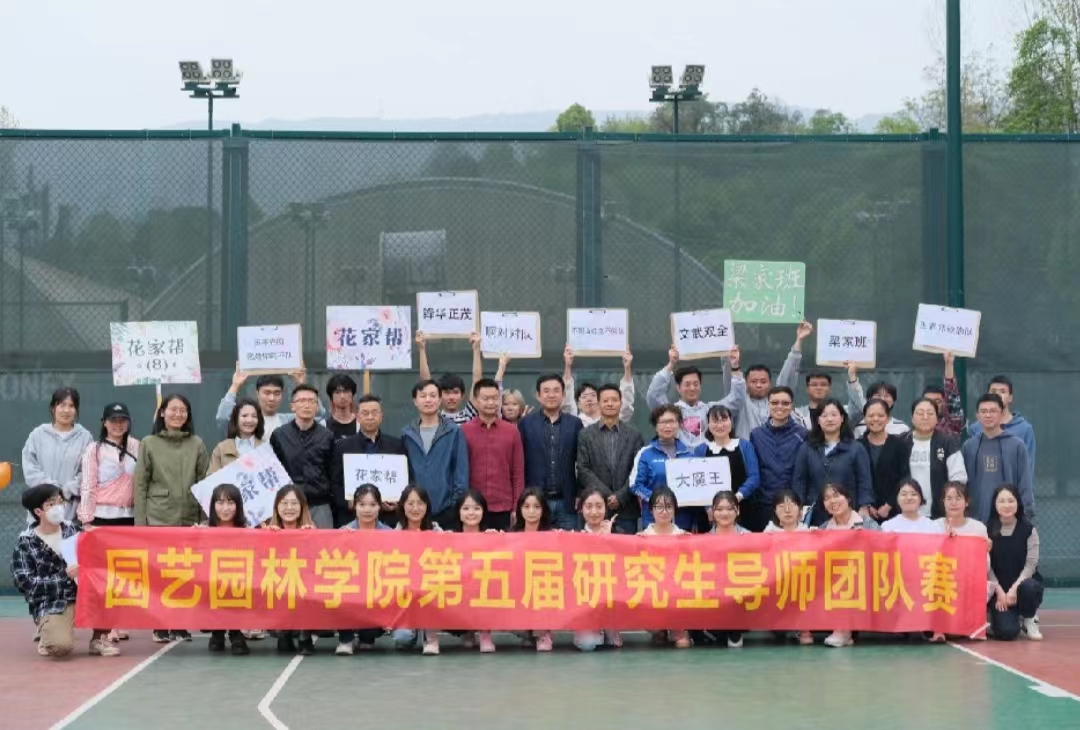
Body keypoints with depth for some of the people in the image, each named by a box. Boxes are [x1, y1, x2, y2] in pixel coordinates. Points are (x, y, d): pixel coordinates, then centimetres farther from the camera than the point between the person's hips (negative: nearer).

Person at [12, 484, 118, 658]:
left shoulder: (71, 530, 6)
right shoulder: (25, 544, -6)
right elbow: (25, 584, -12)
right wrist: (65, 576, -19)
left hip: (83, 594, 4)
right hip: (51, 605, -4)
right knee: (61, 646, -31)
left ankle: (99, 638, -4)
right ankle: (48, 636, 8)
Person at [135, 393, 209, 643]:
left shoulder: (197, 444, 6)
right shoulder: (149, 444, 3)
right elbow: (140, 484, 2)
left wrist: (205, 518, 0)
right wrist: (140, 522, -3)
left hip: (189, 518, 1)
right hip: (158, 518, -1)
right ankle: (160, 626, 8)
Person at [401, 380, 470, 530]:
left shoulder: (454, 432, -1)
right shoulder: (406, 434, 7)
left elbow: (461, 472, -2)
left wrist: (458, 505, -7)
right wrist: (399, 501, 1)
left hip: (446, 509, -2)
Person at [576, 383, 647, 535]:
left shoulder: (634, 434, 9)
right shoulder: (586, 434, 7)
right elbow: (583, 470, 0)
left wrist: (620, 496, -9)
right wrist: (606, 495, -10)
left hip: (626, 509, 1)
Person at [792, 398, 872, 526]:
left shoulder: (856, 449, 5)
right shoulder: (806, 449, 10)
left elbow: (864, 483, 2)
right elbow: (798, 482, 8)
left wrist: (864, 512, -7)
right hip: (815, 517, 1)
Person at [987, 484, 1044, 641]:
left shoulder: (1028, 529, -5)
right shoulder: (988, 530, -3)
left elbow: (1031, 563, -9)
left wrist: (1015, 588, -20)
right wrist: (999, 591, -13)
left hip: (1023, 582, 0)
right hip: (999, 588, 0)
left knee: (1028, 587, -39)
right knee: (1006, 632, -23)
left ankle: (1028, 621, -6)